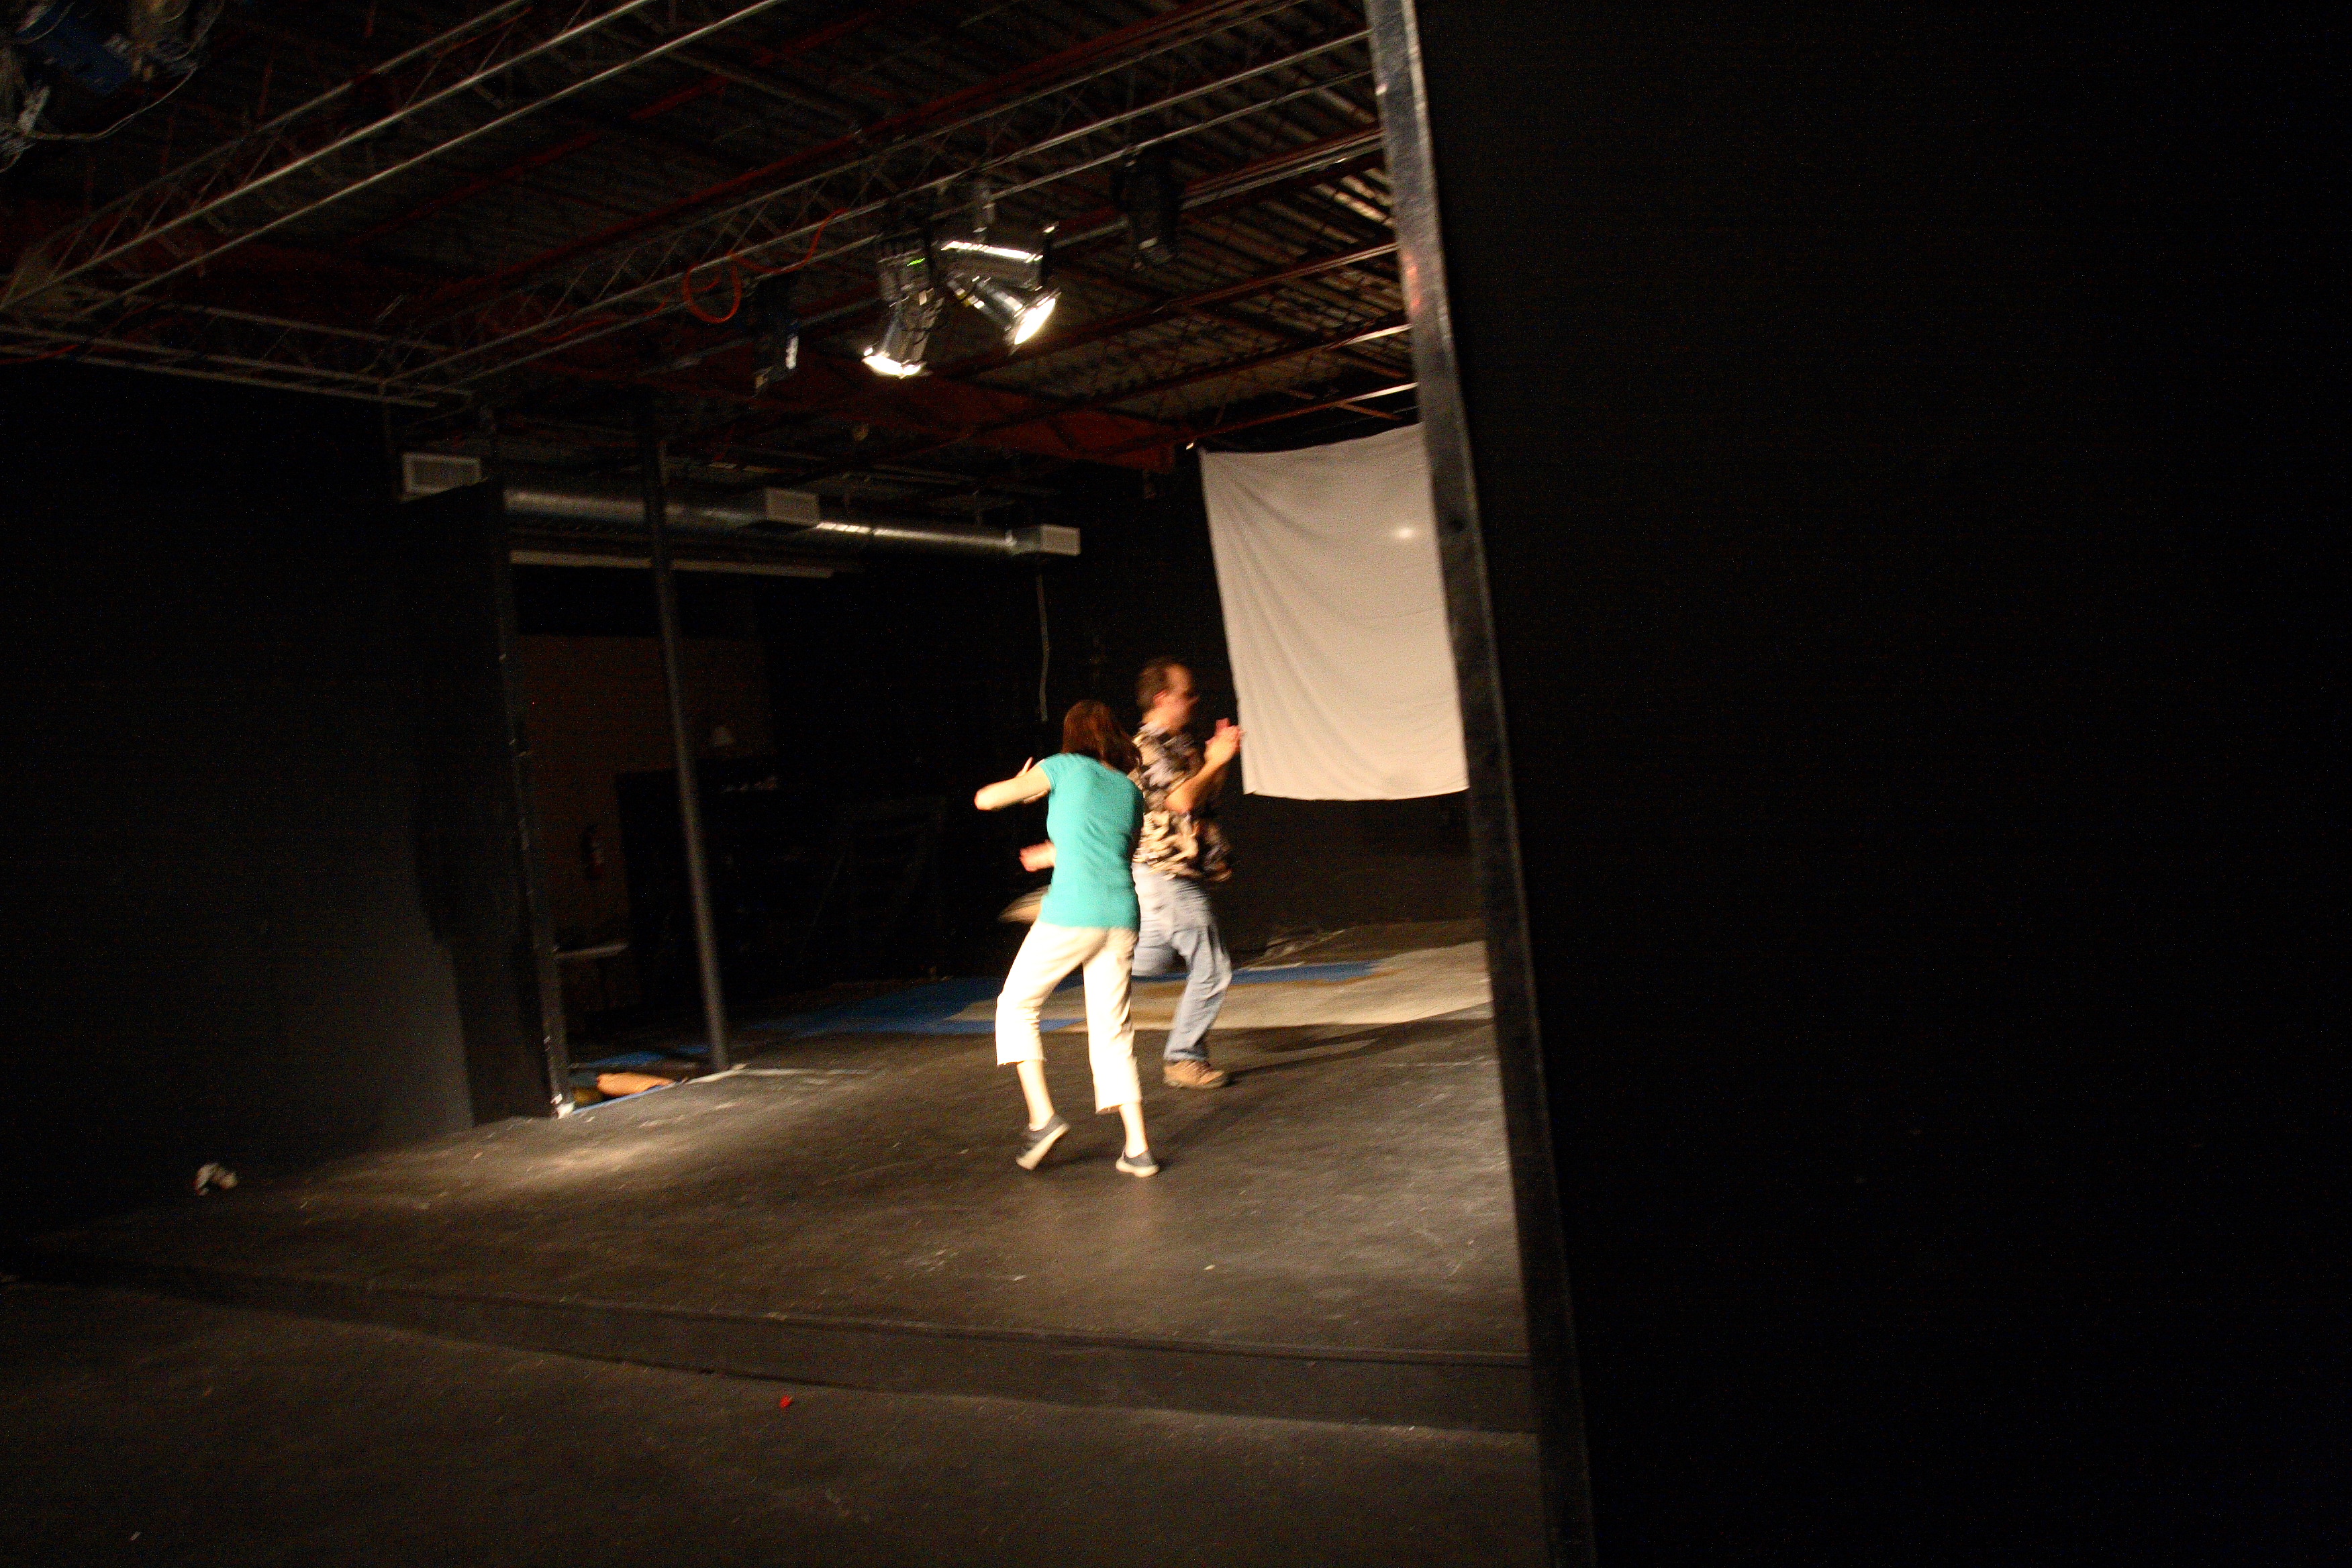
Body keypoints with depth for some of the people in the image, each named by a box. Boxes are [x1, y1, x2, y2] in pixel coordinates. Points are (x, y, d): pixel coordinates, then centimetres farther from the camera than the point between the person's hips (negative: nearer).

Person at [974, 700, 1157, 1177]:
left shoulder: (1064, 767, 6)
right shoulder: (1131, 792, 20)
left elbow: (985, 799, 6)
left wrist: (1022, 787, 27)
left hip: (1071, 915, -4)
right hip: (1121, 918, 5)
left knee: (1016, 1006, 14)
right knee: (1112, 1029, 11)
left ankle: (1043, 1116, 3)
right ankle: (1138, 1147, 6)